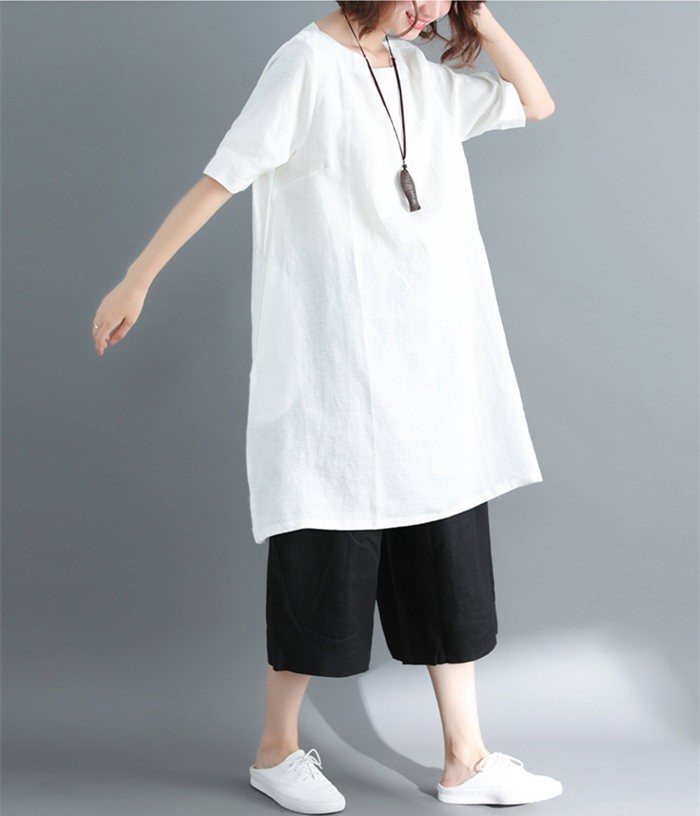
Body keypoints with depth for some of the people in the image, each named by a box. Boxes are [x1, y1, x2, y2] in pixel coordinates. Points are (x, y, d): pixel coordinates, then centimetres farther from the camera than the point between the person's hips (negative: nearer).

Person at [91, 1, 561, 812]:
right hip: (337, 361, -7)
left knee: (449, 554, 8)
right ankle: (276, 751, 19)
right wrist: (136, 280, -8)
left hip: (432, 361, 7)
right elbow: (219, 179, -9)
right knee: (330, 550, 1)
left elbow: (536, 104, 19)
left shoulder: (420, 73, 13)